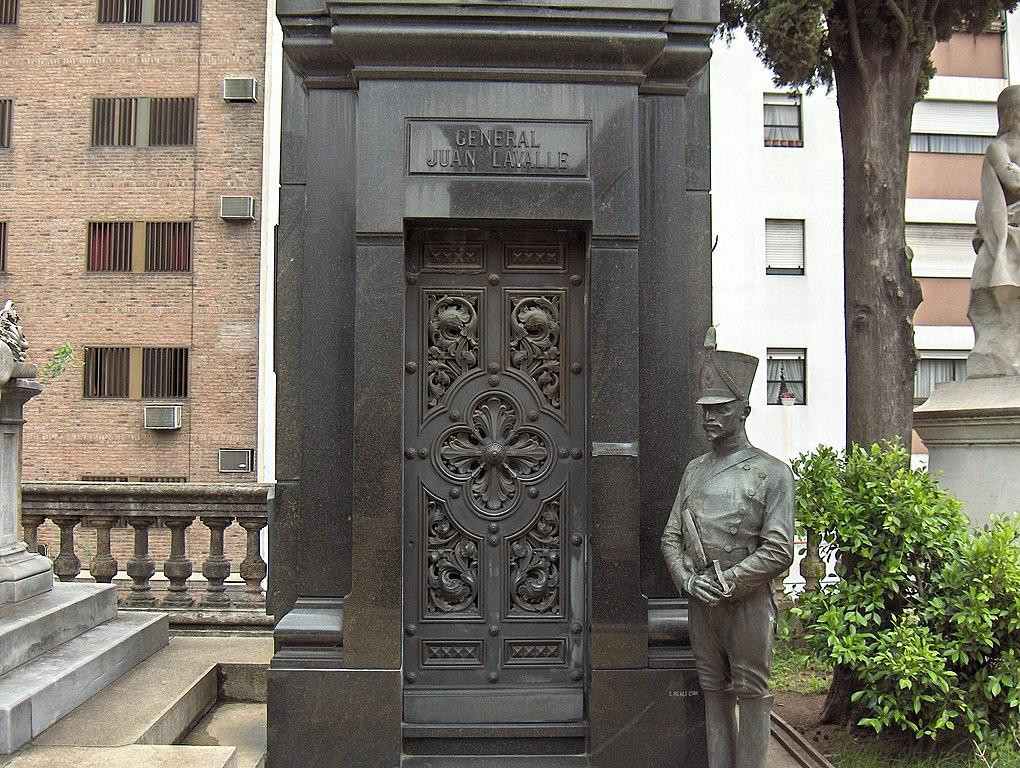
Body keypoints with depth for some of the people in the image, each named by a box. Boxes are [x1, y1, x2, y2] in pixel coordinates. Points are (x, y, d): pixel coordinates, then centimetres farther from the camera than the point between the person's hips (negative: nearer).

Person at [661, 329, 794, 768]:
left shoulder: (772, 472, -6)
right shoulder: (694, 470, 10)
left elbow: (778, 551, -11)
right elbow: (671, 536, 10)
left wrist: (725, 583, -16)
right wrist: (686, 579, -8)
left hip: (748, 603, -5)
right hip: (700, 602, 5)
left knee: (751, 697, 5)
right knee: (714, 695, 14)